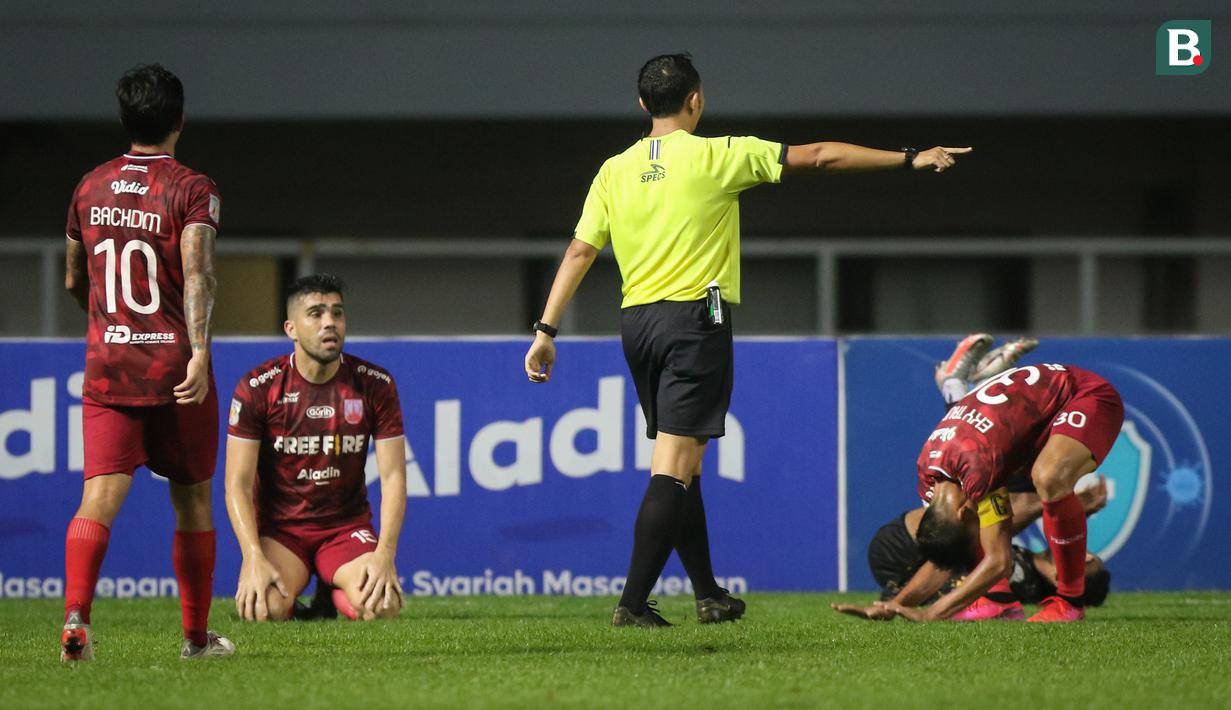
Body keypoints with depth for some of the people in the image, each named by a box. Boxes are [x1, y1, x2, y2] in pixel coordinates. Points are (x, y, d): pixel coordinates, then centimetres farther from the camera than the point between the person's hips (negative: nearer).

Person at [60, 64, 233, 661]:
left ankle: (76, 614, -28)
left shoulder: (90, 187, 10)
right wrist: (199, 347, -27)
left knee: (100, 495, -6)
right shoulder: (193, 190, -5)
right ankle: (197, 637, 20)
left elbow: (73, 281, 19)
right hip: (176, 365, -3)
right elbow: (197, 271, -20)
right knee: (192, 500, 12)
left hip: (105, 365, 3)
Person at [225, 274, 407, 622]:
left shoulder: (375, 385, -4)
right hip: (278, 527, -2)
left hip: (348, 526, 2)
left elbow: (393, 477, -5)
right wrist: (255, 560, -25)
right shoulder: (257, 388, -9)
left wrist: (384, 554, -20)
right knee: (265, 610, -32)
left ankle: (335, 596, 10)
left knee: (383, 607, -27)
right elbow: (238, 483, -10)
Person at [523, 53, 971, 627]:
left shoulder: (614, 171, 7)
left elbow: (579, 253, 4)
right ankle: (633, 603, -16)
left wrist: (546, 331, 7)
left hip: (636, 322, 6)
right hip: (694, 319, -6)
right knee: (674, 466, -8)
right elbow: (820, 157, -2)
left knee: (682, 464, 15)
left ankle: (708, 595, 22)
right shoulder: (717, 155, -5)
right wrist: (911, 159, 4)